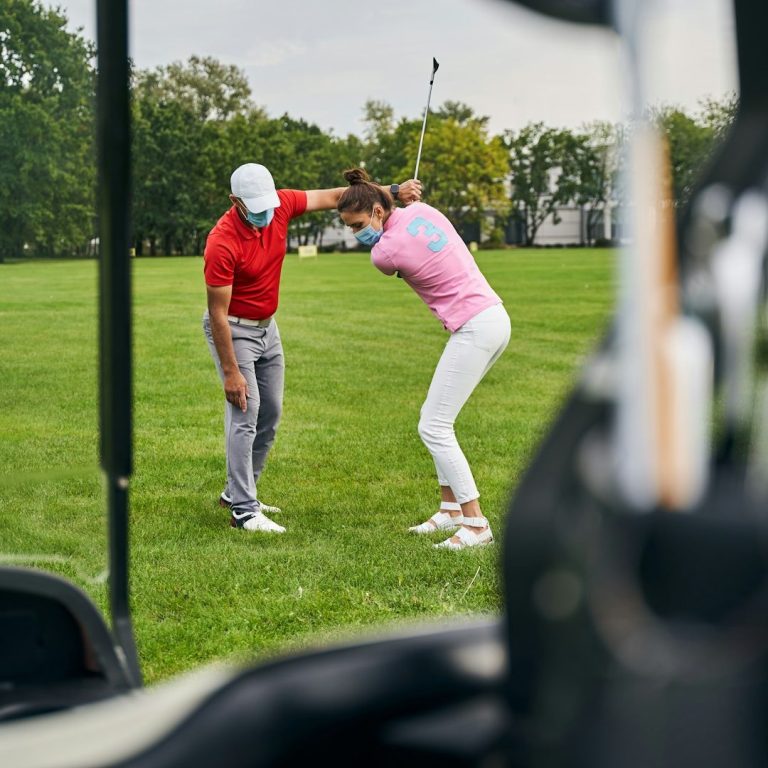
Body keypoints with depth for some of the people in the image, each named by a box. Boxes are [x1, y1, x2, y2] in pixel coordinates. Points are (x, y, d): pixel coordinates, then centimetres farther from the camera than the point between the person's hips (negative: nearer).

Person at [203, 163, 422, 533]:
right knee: (245, 413, -14)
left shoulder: (280, 204, -13)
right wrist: (231, 372, -24)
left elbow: (333, 196, -3)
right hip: (233, 329, -8)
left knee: (271, 413, 12)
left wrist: (393, 191, -12)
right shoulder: (221, 244, -30)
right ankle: (244, 511, -11)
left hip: (267, 325, 8)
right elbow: (218, 313, -25)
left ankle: (237, 492, 25)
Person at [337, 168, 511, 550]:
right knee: (436, 419, 17)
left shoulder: (384, 252, -15)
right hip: (494, 316, 10)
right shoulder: (422, 209, 5)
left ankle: (476, 524, -7)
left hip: (474, 329, -10)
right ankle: (451, 510, 19)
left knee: (433, 427, -6)